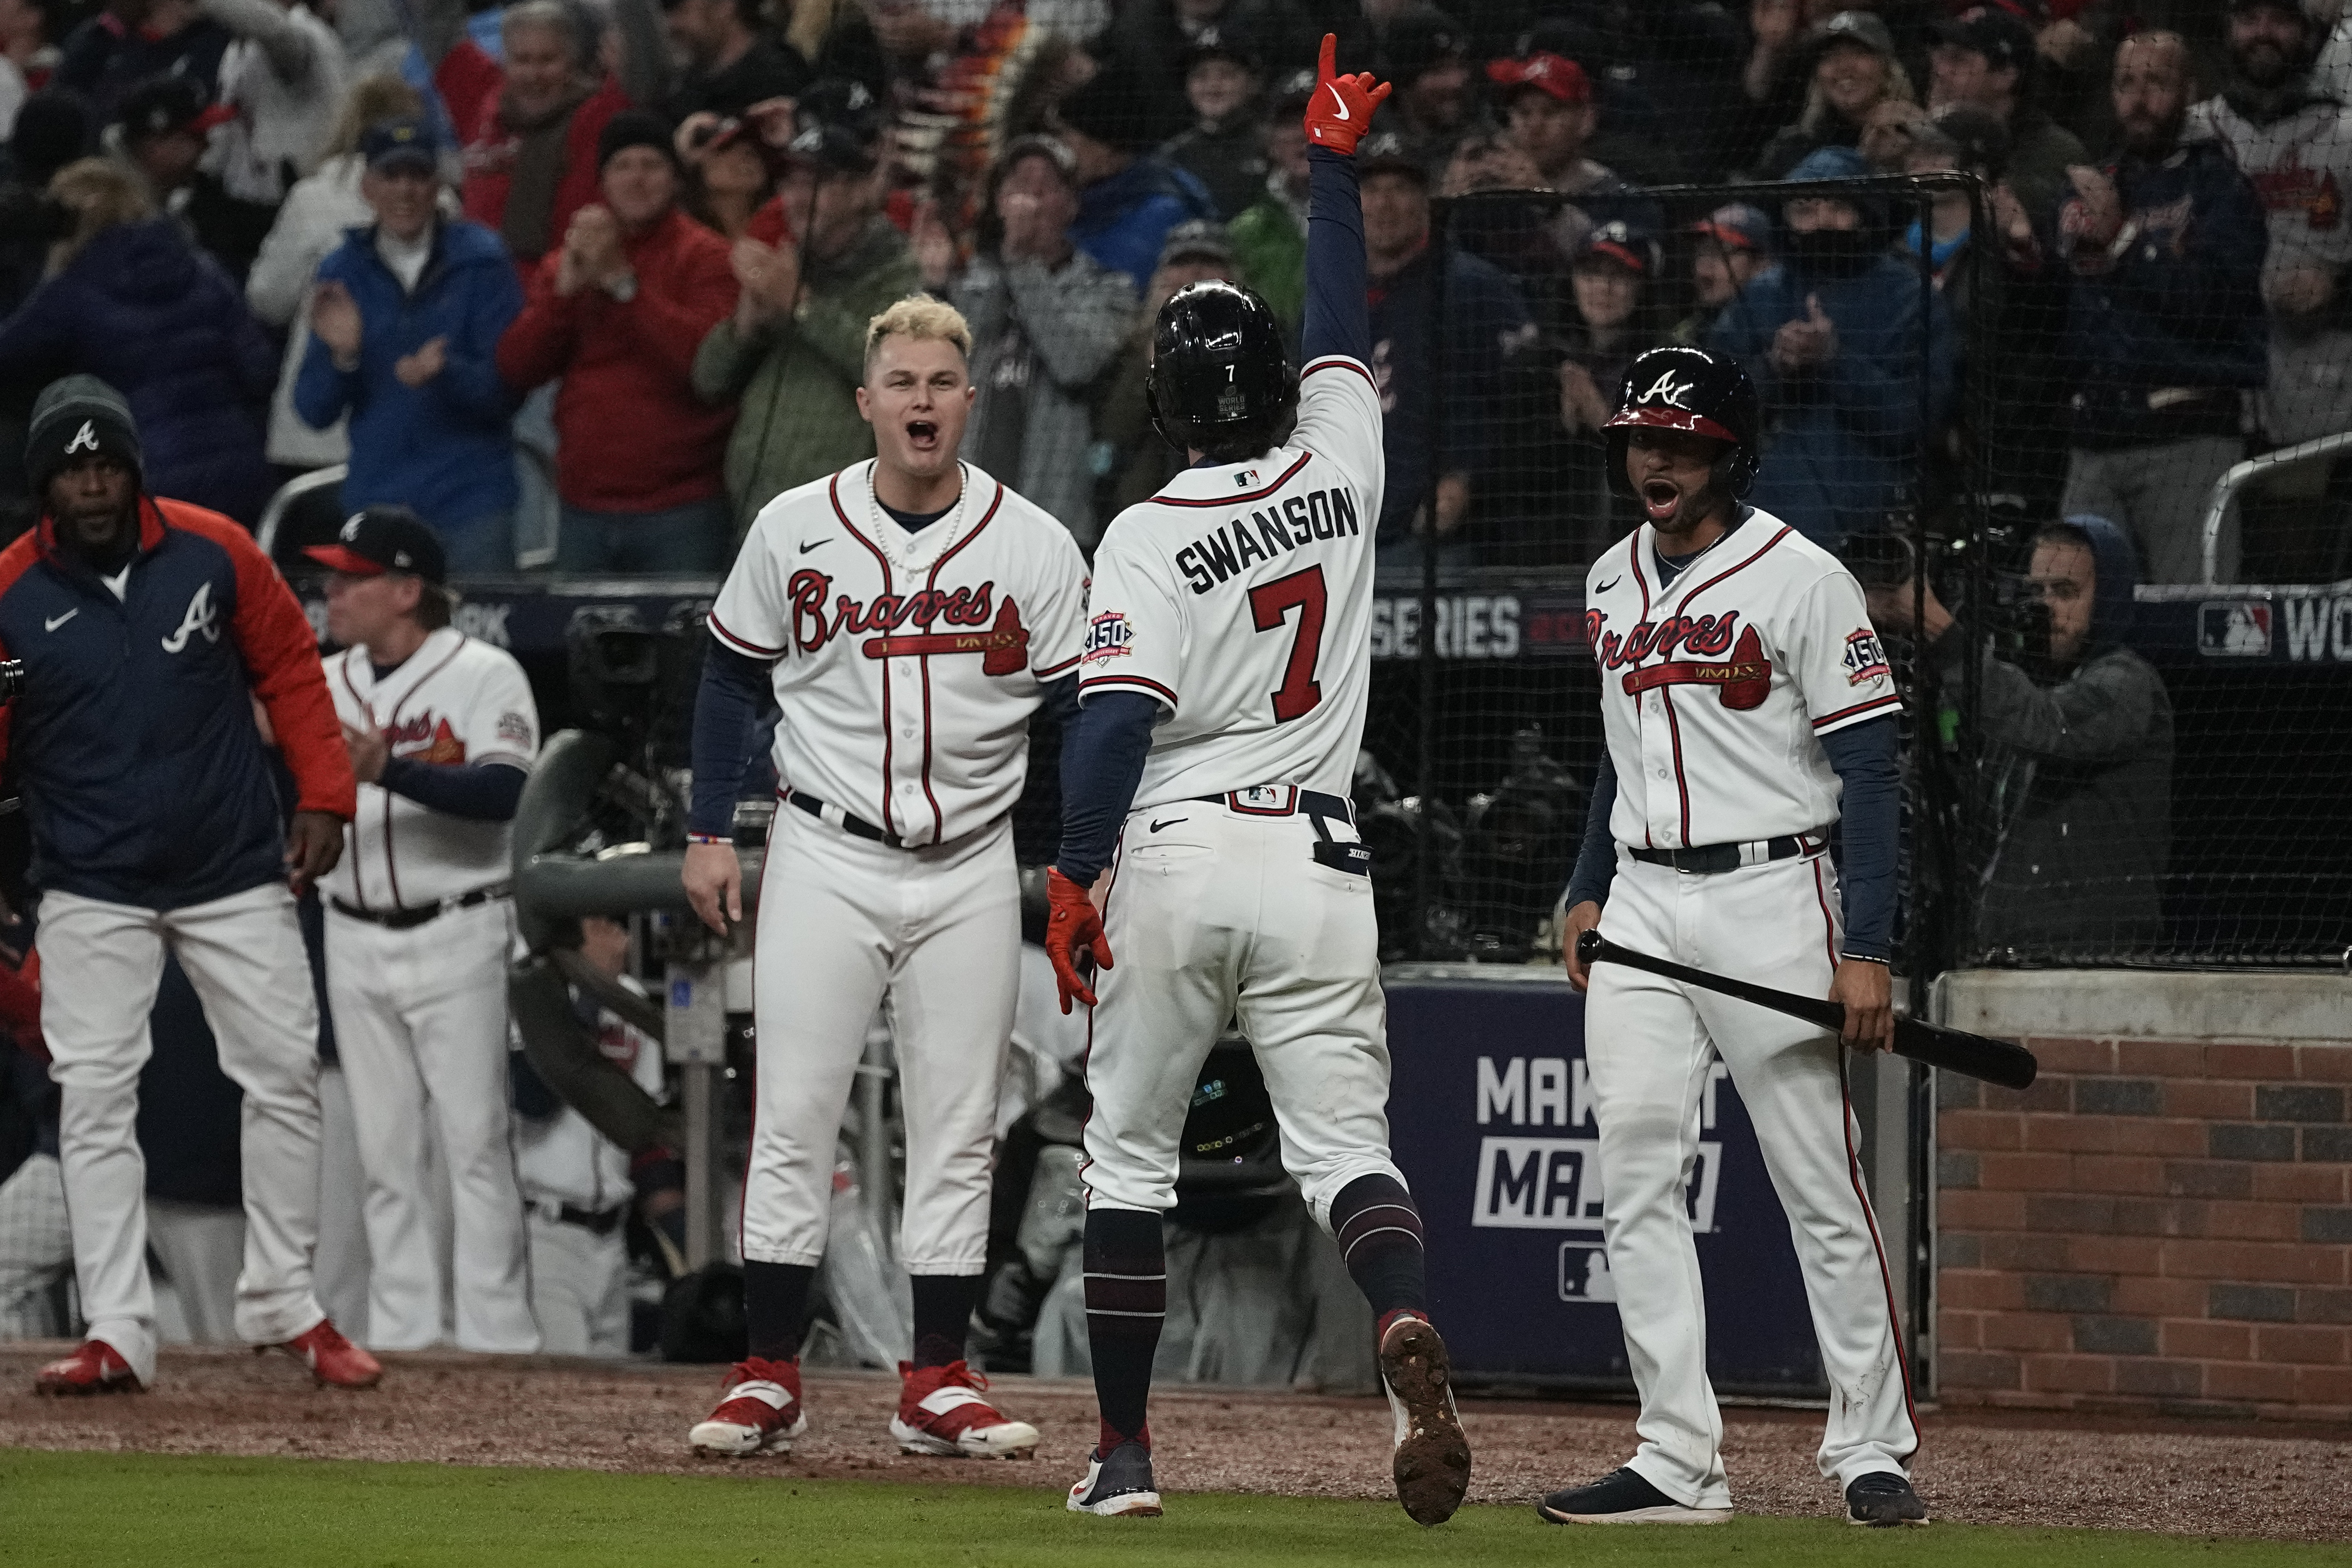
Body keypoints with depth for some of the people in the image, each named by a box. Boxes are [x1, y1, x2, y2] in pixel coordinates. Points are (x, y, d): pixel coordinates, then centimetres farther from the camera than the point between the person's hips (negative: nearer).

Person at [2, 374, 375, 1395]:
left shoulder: (215, 555, -5)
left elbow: (290, 670, 5)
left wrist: (322, 801, -2)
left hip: (237, 872, 1)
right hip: (92, 884, -1)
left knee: (285, 1074, 3)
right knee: (93, 1098, -8)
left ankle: (282, 1304, 18)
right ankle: (116, 1333, -5)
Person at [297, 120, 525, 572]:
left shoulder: (480, 260, 0)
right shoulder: (343, 272, 8)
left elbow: (506, 393, -5)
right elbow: (314, 412, 5)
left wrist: (446, 371, -24)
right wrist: (340, 356, -15)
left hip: (470, 502, -2)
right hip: (376, 497, 2)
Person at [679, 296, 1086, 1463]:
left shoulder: (1034, 547, 0)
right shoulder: (793, 531, 1)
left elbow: (1080, 712, 2)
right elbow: (733, 677, 10)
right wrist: (710, 830, 4)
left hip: (972, 872, 1)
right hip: (827, 858, -1)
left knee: (956, 1130, 3)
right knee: (793, 1118, -3)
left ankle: (936, 1386, 7)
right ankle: (768, 1378, 0)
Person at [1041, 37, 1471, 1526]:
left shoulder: (1151, 535, -7)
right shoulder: (1338, 465, 3)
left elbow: (1115, 719, -16)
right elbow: (1344, 327, 20)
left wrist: (1076, 874, -12)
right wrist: (1335, 167, 31)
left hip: (1172, 857, -2)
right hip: (1317, 861, 3)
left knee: (1130, 1154, 10)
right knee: (1346, 1143, -1)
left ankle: (1125, 1448, 12)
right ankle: (1412, 1336, -32)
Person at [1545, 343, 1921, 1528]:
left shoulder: (1801, 579, -8)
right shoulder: (1612, 583, 12)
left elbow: (1869, 771, -10)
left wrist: (1866, 950, -16)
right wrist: (1587, 893, 18)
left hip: (1771, 902, -6)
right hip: (1642, 912, 6)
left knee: (1821, 1188, -4)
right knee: (1635, 1180, -3)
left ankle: (1872, 1448, 5)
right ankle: (1677, 1463, -3)